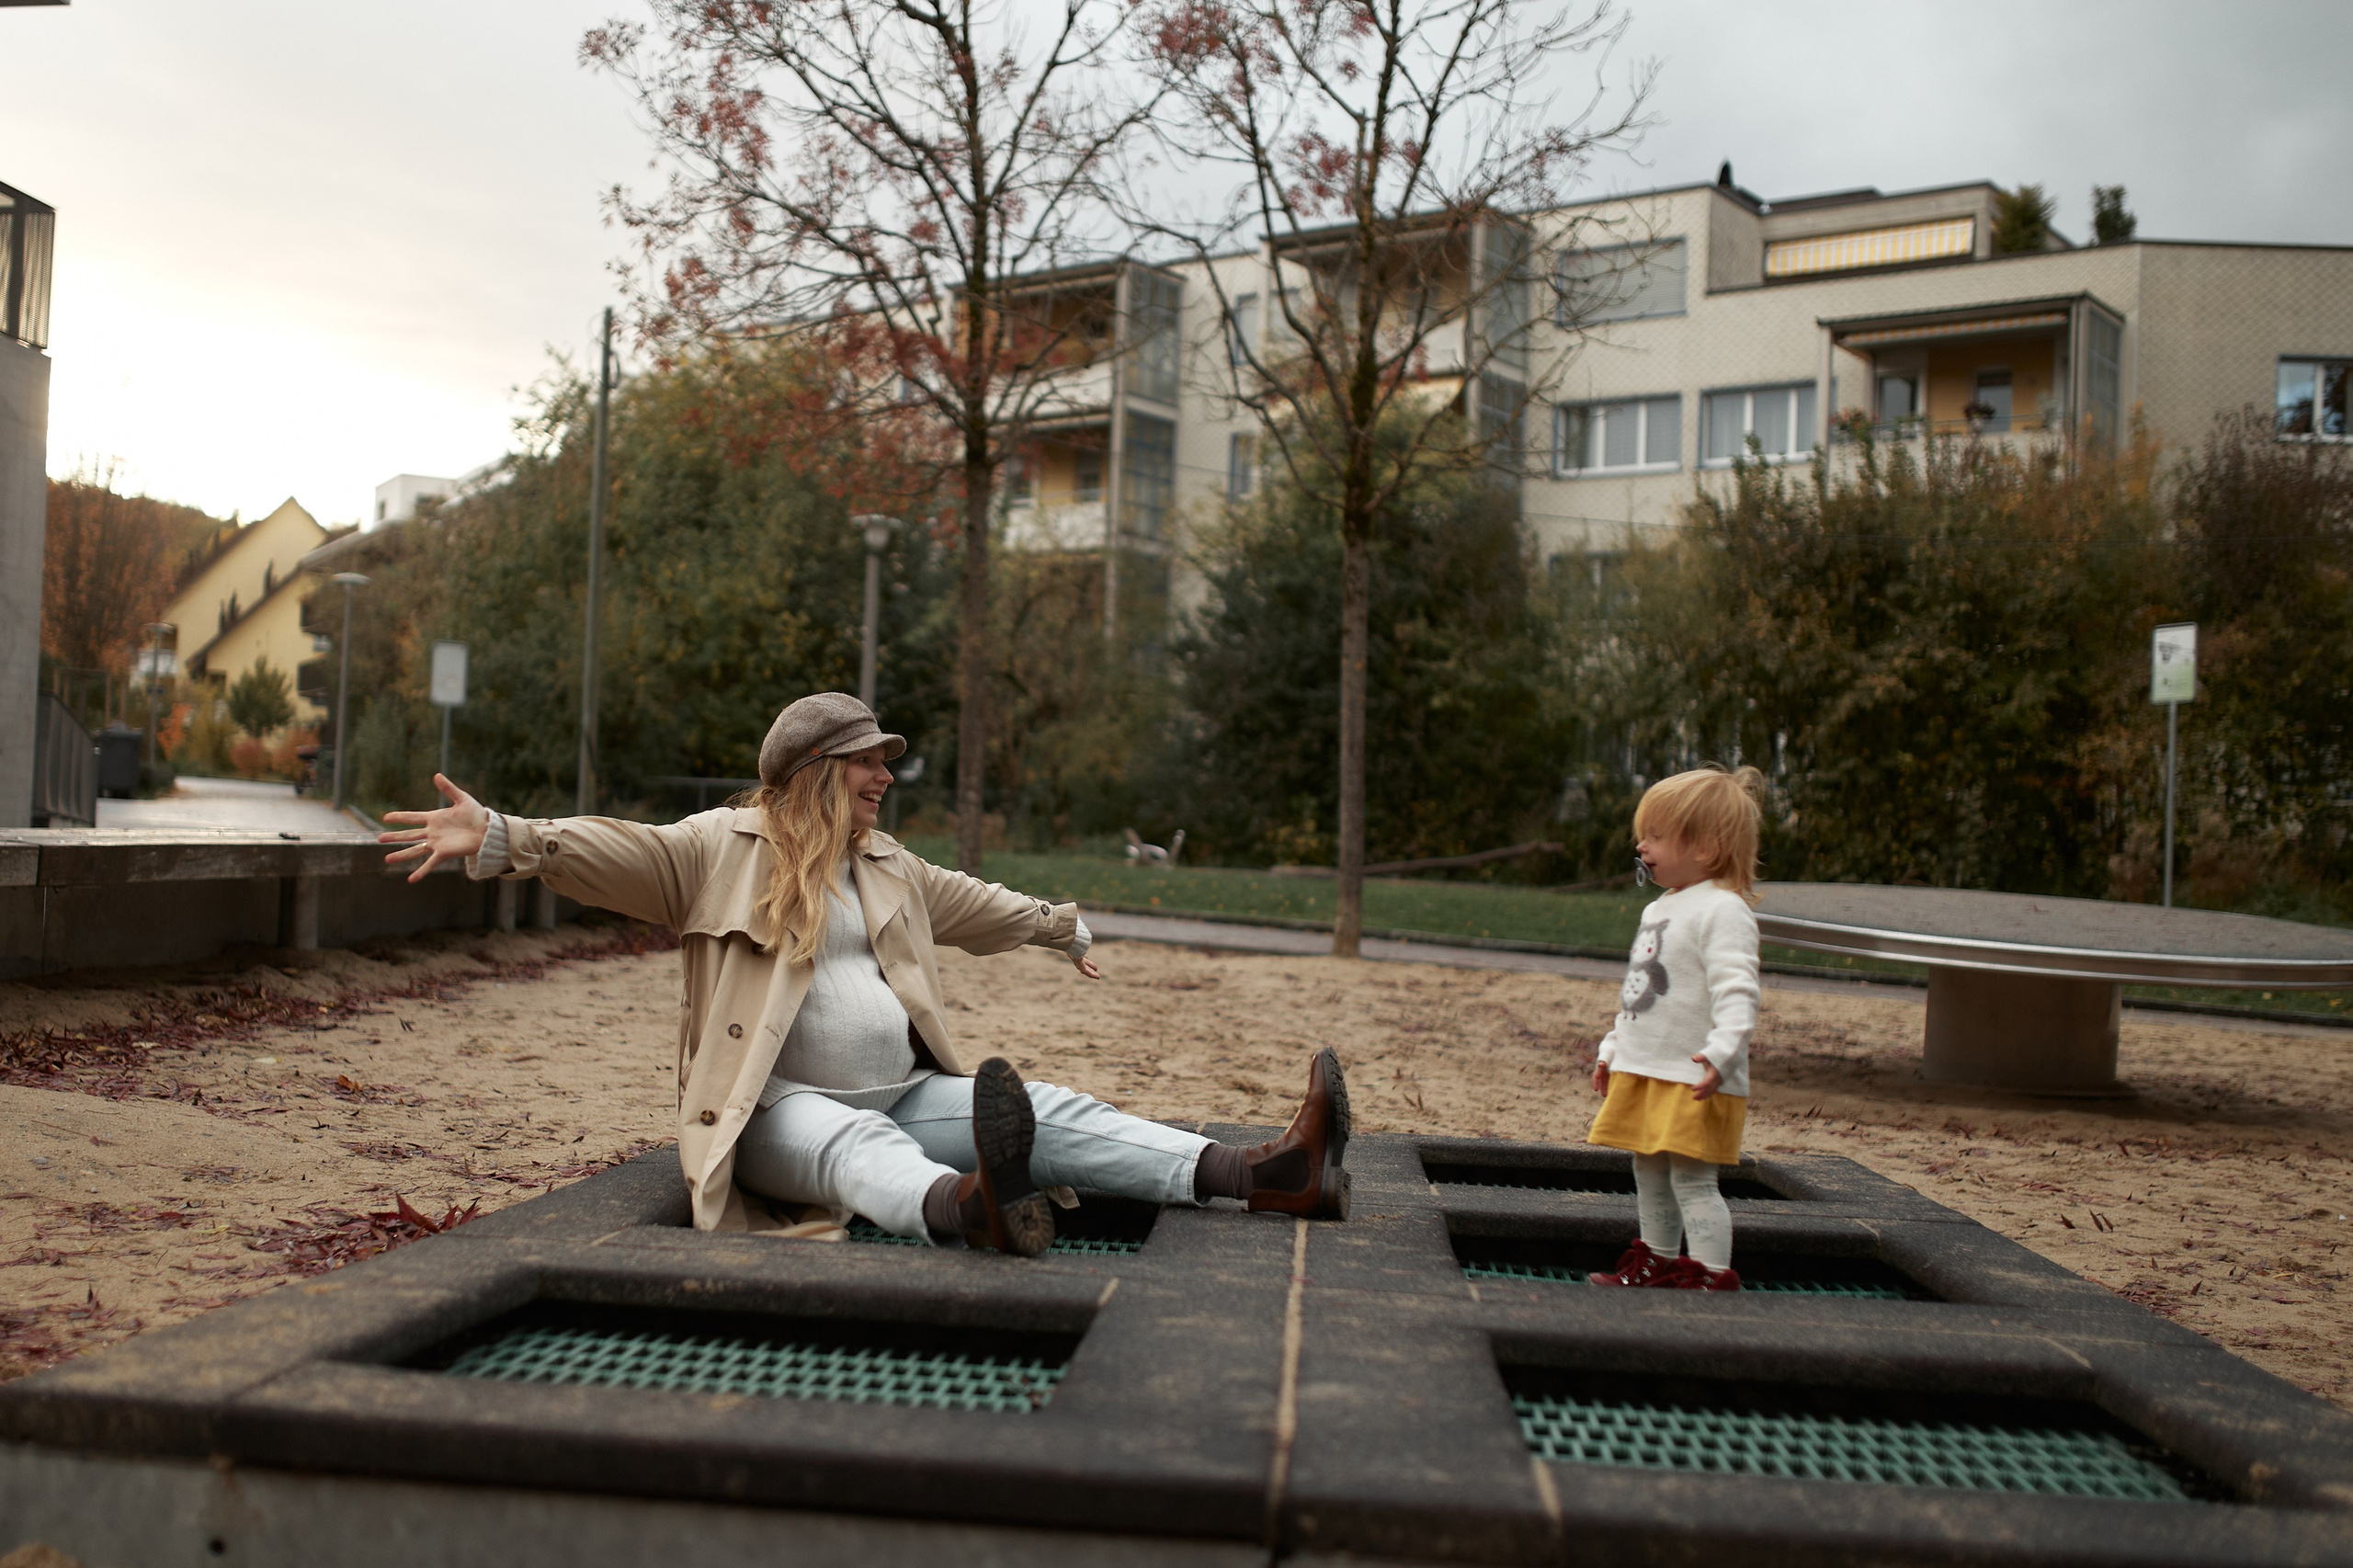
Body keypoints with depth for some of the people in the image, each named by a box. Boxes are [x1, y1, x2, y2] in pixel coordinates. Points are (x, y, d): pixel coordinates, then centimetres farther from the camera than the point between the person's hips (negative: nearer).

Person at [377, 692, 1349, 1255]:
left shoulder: (889, 867, 22)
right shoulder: (718, 848, 1)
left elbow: (974, 905, 38)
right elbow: (611, 853, -14)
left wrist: (1065, 929, 53)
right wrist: (496, 838, -31)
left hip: (903, 1097, 7)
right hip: (778, 1109, -6)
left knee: (1055, 1115, -13)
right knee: (859, 1145, -40)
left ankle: (1264, 1173, -28)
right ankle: (973, 1209, -75)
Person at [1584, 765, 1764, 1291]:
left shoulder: (1722, 910, -14)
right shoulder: (1659, 909, 16)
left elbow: (1736, 991, -23)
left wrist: (1721, 1052, -35)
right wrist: (1612, 1048, 27)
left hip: (1694, 1080, -9)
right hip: (1642, 1071, 9)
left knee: (1691, 1179, -8)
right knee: (1649, 1174, 16)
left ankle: (1714, 1272, -1)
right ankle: (1657, 1260, 28)